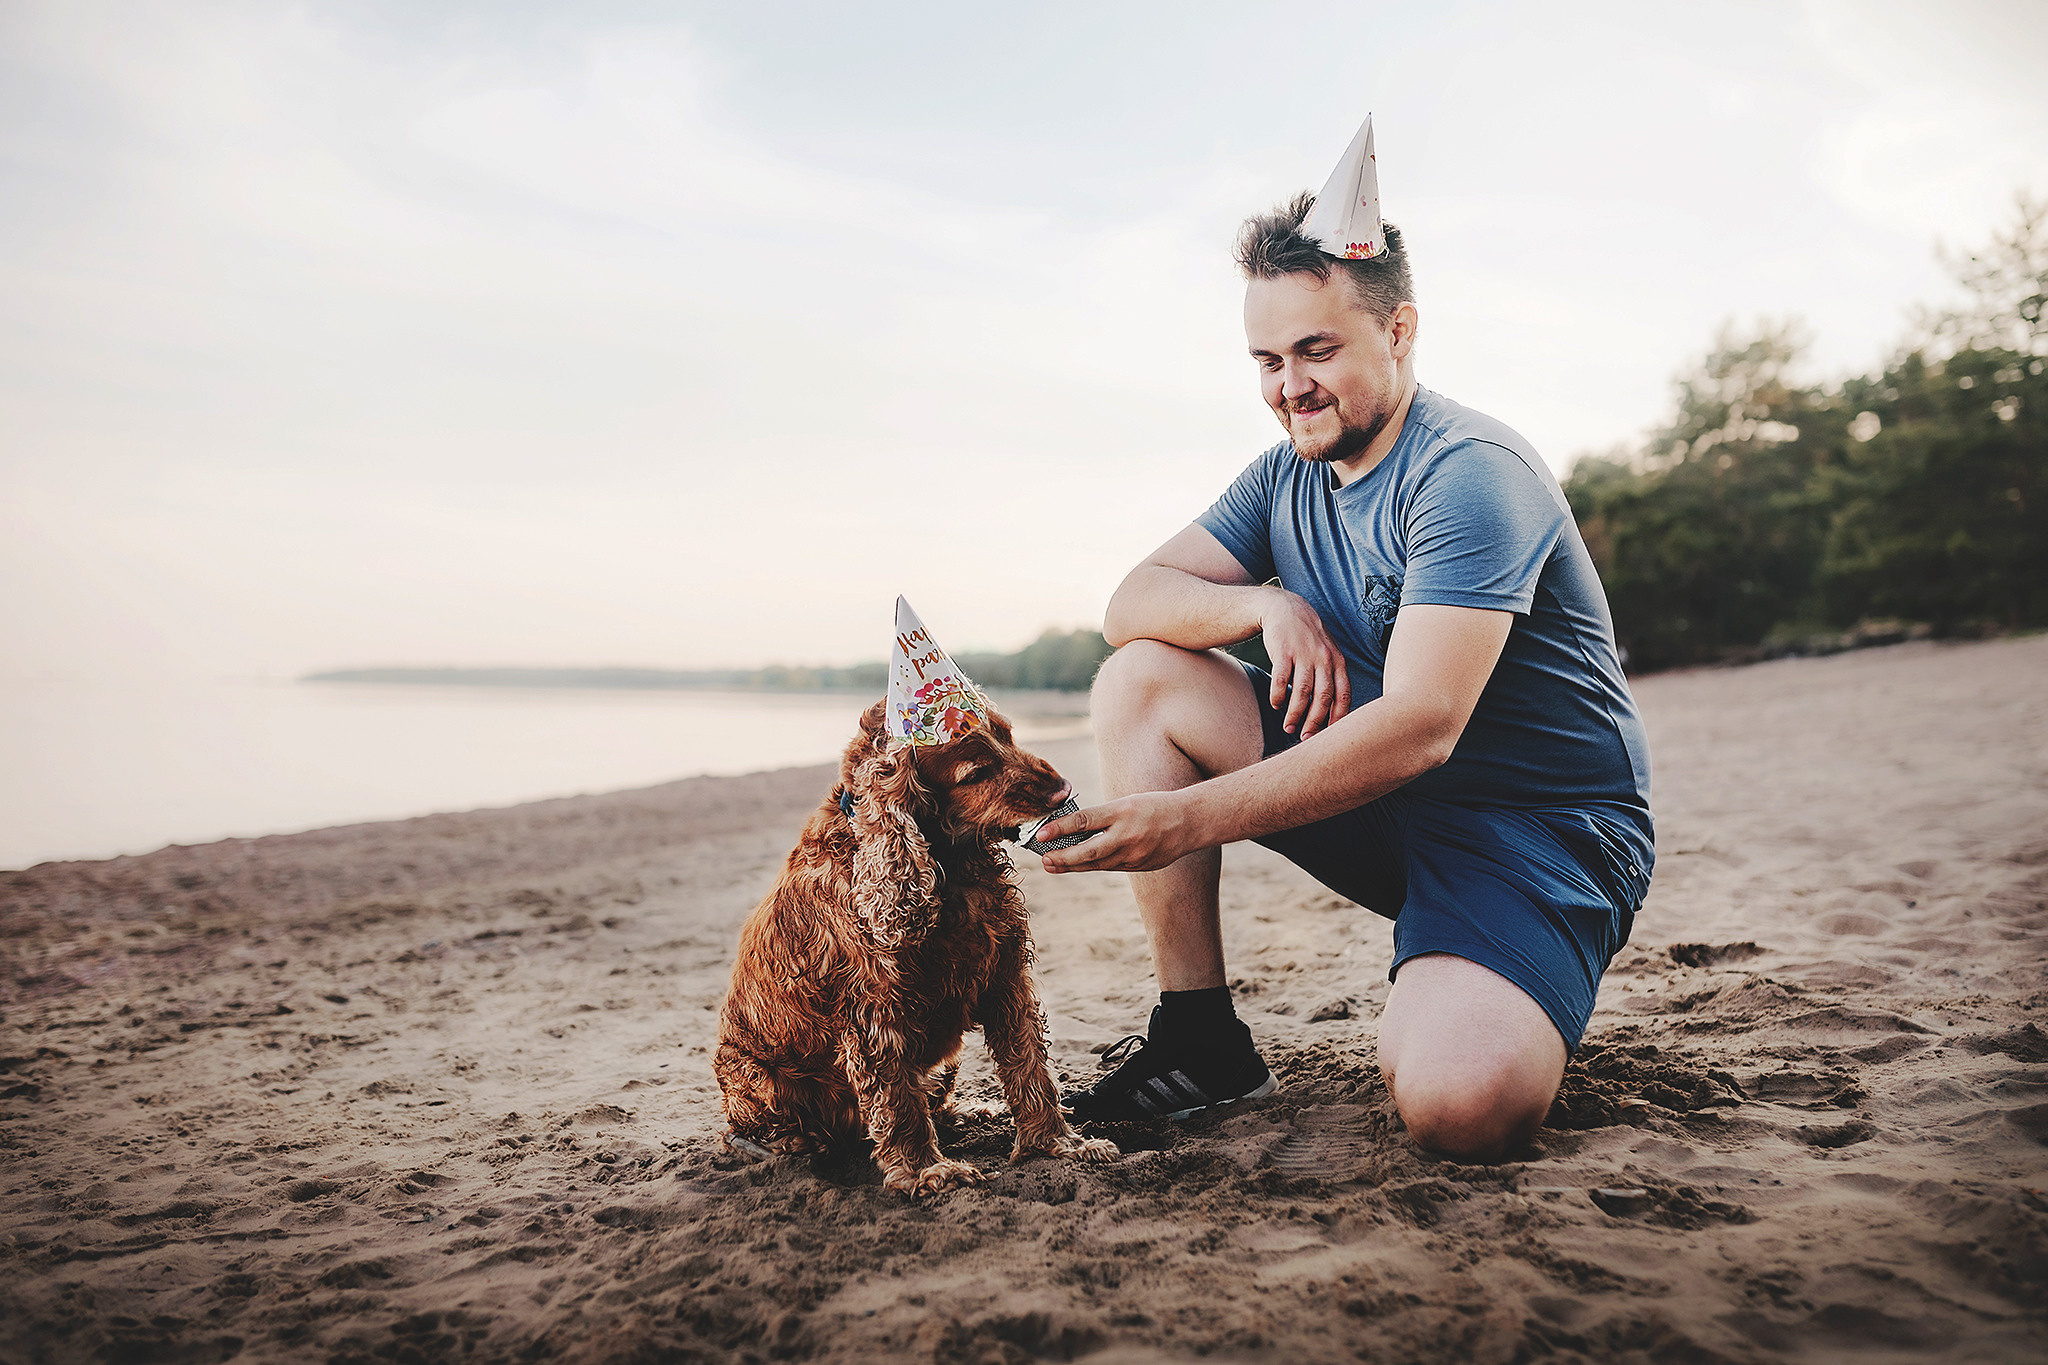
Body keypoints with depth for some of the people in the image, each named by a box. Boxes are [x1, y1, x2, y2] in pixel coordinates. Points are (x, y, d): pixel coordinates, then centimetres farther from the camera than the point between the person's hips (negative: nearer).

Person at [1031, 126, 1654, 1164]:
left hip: (1541, 828, -7)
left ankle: (1464, 1003, 4)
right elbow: (1133, 602, 2)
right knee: (1140, 680, -6)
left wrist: (1187, 818, -37)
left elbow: (1417, 729, -30)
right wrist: (1270, 606, -18)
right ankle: (1200, 1037, -4)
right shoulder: (1286, 478, 7)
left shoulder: (1471, 475, -19)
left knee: (1459, 1101, -35)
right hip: (1388, 800, 7)